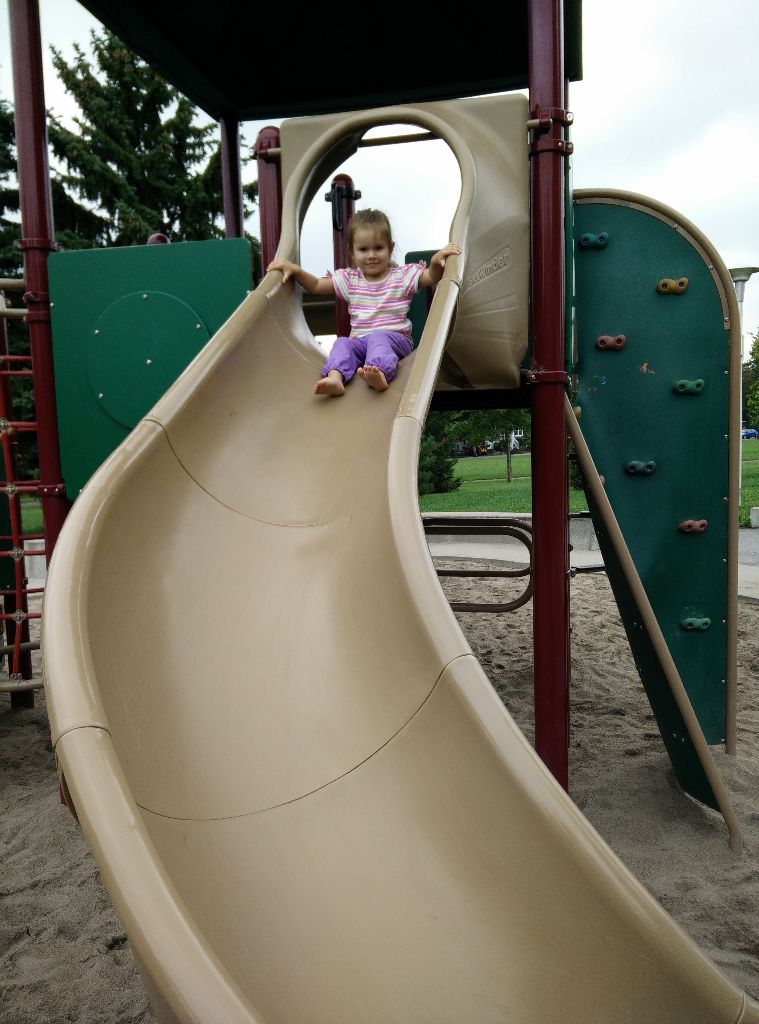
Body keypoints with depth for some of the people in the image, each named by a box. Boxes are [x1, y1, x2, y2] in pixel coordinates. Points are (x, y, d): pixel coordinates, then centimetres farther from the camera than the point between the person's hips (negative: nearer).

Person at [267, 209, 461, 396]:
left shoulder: (402, 276, 7)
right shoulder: (349, 279, 14)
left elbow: (431, 277, -4)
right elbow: (315, 286, 13)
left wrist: (436, 261, -26)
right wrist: (294, 269, -2)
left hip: (395, 338, -3)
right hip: (360, 341, 4)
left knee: (378, 337, -35)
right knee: (342, 343, -25)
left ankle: (379, 374, -64)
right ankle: (335, 378, -53)